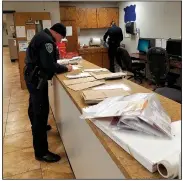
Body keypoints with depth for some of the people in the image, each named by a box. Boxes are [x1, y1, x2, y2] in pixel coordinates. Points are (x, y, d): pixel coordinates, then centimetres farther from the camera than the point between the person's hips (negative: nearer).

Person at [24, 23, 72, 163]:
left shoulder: (43, 36, 12)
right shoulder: (47, 40, -21)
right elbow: (49, 65, -27)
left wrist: (61, 66, 5)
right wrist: (66, 68, -13)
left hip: (33, 76, 11)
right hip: (37, 79, -11)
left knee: (34, 105, 28)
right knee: (41, 111, -11)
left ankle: (37, 126, 55)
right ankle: (41, 152, -5)